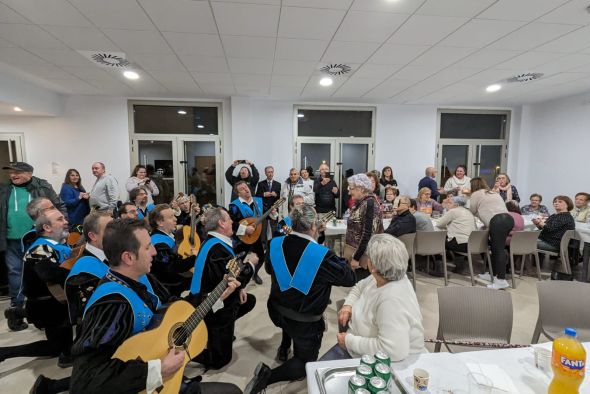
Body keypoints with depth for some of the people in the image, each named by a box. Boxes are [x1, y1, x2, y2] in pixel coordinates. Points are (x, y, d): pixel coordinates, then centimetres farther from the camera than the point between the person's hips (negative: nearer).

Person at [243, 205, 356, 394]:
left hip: (276, 312, 6)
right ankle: (268, 375, -4)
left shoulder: (275, 243, -13)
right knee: (305, 362, 18)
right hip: (305, 321, -5)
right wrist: (337, 260, -1)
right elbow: (350, 278, -15)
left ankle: (284, 347, 46)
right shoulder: (322, 255, -29)